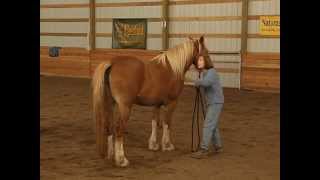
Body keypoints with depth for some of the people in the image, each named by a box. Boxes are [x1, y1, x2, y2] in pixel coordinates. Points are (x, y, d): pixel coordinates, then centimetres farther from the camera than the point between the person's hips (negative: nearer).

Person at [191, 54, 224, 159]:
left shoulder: (211, 72, -20)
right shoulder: (203, 73, 7)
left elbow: (206, 82, -41)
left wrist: (197, 82, -24)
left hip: (216, 102, -10)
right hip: (211, 102, 10)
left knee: (208, 125, -13)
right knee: (212, 125, 17)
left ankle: (203, 150, -14)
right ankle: (218, 147, 30)